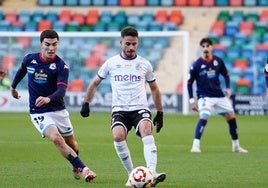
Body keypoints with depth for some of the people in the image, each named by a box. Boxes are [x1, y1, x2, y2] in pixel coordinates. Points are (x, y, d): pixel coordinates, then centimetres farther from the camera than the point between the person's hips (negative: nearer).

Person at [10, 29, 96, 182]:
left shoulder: (61, 66, -13)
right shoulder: (30, 59, -4)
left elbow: (62, 90, -26)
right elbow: (22, 70, 20)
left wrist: (48, 98, -45)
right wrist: (13, 86, 34)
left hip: (59, 110, 1)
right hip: (38, 113, -1)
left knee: (71, 142, 13)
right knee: (56, 138, -24)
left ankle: (76, 167, 45)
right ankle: (84, 169, -24)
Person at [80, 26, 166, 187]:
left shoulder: (144, 64, 8)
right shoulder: (111, 63, 7)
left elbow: (154, 89, 20)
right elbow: (95, 83, 19)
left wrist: (160, 113, 18)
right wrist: (86, 103, 11)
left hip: (140, 108, 0)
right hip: (119, 110, 0)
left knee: (146, 130, -32)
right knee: (118, 136, -29)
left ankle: (152, 173, -42)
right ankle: (132, 174, -15)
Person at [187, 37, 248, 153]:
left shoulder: (218, 61, 1)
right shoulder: (196, 65, -9)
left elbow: (226, 74, 17)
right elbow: (189, 82, -2)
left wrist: (228, 88, 2)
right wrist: (192, 101, -6)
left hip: (219, 95, 5)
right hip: (204, 96, -4)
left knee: (231, 117, 6)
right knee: (204, 117, -27)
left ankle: (236, 146, 22)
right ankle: (195, 146, -25)